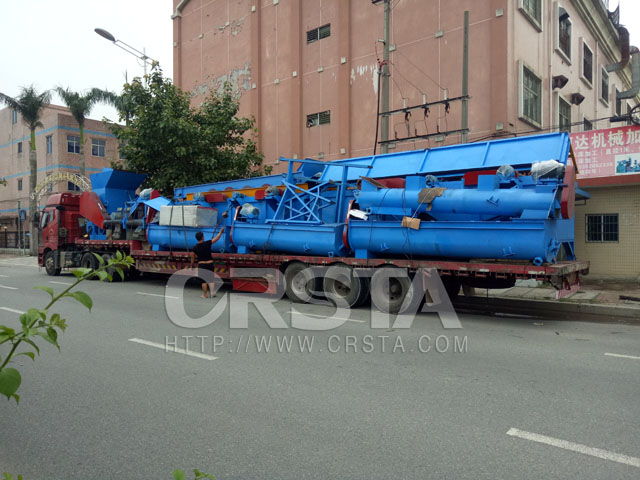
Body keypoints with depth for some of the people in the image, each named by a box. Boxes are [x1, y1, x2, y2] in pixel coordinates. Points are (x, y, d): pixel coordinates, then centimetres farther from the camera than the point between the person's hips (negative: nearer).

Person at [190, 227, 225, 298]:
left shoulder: (195, 247, -6)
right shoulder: (207, 243, -11)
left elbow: (192, 258, 3)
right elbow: (217, 238, 0)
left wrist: (192, 266, 18)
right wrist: (221, 231, 15)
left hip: (201, 264, 0)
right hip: (210, 263, 0)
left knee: (203, 280, 8)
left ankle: (205, 295, 14)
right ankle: (212, 292, 12)